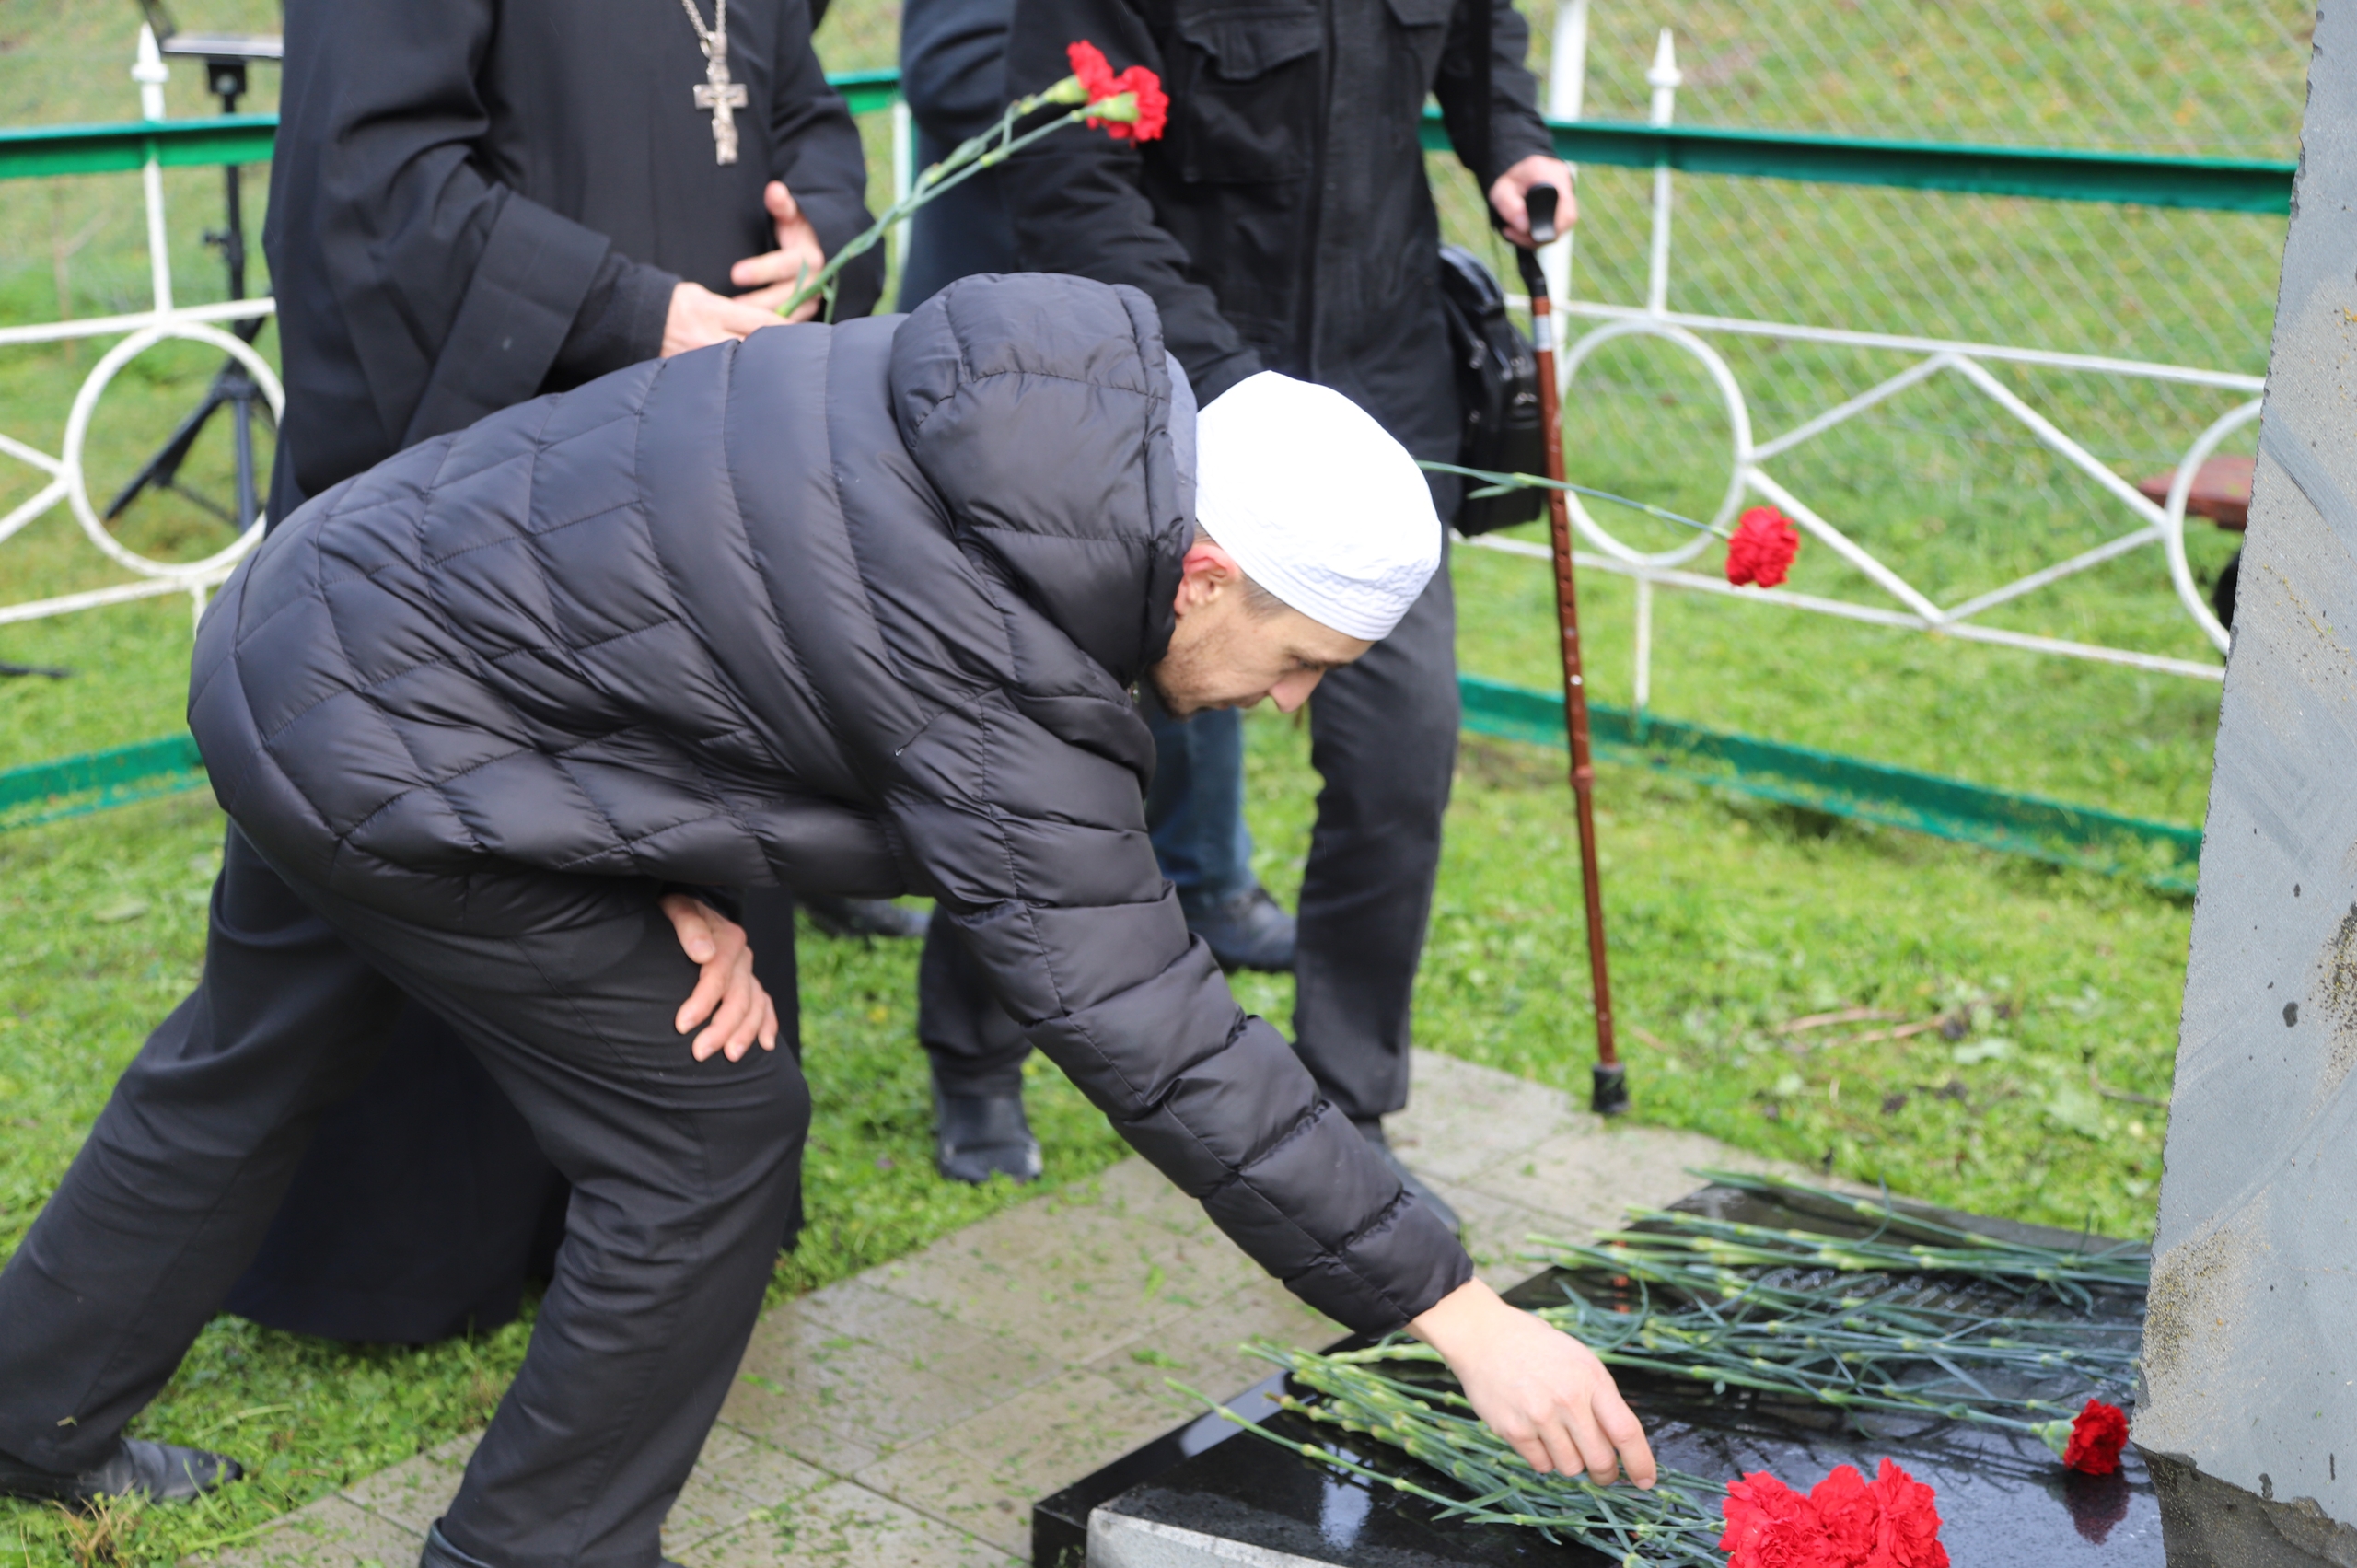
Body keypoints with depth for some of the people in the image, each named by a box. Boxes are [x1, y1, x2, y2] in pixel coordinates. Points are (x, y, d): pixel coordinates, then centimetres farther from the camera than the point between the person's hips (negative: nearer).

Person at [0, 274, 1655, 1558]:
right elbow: (1156, 1042, -27)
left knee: (256, 1062, 27)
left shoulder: (1041, 419, -5)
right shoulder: (995, 680, -29)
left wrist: (700, 888, -2)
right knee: (709, 1131, -1)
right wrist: (1458, 1310, -22)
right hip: (382, 744, -9)